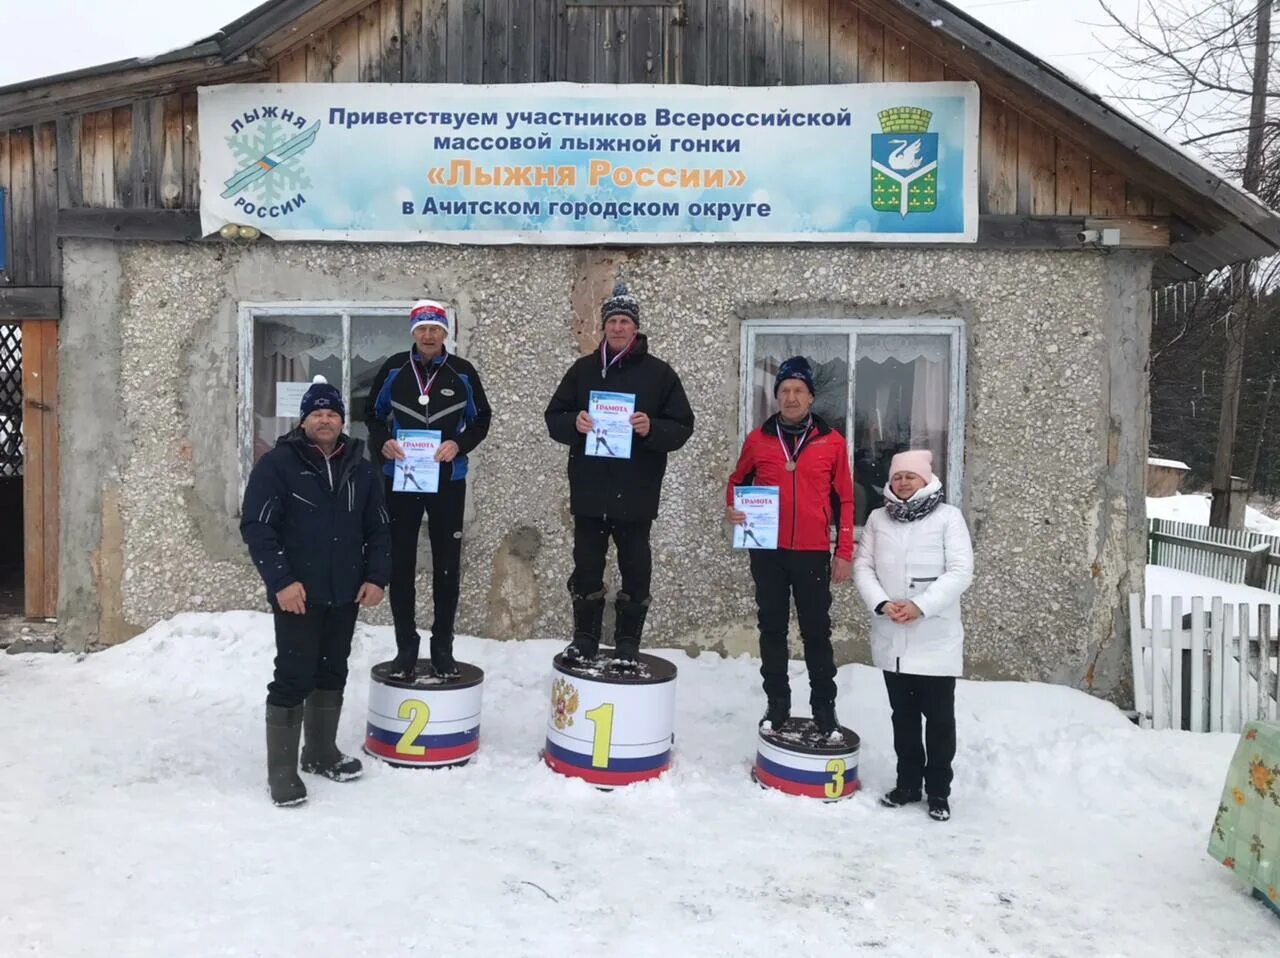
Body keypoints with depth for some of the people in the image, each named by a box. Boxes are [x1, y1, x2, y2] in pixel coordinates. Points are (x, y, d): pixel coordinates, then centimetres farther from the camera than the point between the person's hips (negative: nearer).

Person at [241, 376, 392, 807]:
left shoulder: (360, 469, 8)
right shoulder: (278, 463, -7)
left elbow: (378, 529, 11)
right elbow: (255, 526, -11)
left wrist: (376, 577, -1)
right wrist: (280, 581, -19)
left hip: (345, 595, 5)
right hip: (298, 594, -5)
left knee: (332, 675, 15)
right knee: (294, 678, -3)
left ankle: (321, 752, 32)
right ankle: (281, 770, 9)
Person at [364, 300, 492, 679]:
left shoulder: (463, 373, -2)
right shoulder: (393, 369, 0)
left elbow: (481, 418, 5)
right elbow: (373, 413, 10)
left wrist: (459, 444, -12)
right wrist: (383, 442, -10)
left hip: (448, 480, 0)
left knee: (447, 564, 5)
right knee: (401, 562, 5)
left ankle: (443, 646, 18)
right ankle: (406, 646, 18)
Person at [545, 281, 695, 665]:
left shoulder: (658, 373, 2)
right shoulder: (584, 369, 8)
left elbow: (682, 427, 0)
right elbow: (554, 417, 9)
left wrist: (651, 428, -20)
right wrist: (574, 423, -13)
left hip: (637, 492, -2)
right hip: (589, 489, 2)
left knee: (635, 569, 6)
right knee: (586, 566, 8)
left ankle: (629, 641, 19)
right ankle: (585, 638, 23)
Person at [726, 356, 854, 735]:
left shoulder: (832, 442, 0)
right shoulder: (758, 439, 2)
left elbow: (844, 500, 3)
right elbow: (738, 480, 16)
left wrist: (844, 552, 0)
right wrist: (732, 507, -5)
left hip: (813, 554, -1)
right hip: (767, 551, 1)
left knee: (816, 631, 7)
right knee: (772, 629, 10)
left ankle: (824, 705, 18)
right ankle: (777, 702, 22)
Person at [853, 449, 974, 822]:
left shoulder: (948, 516, -3)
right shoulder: (877, 518, 8)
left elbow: (961, 571, -10)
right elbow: (863, 567, 5)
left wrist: (920, 606, -19)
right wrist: (881, 604, -12)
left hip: (936, 640, -3)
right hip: (891, 639, 4)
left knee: (939, 718, 5)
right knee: (903, 715, 15)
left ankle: (938, 791, 19)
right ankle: (908, 783, 28)